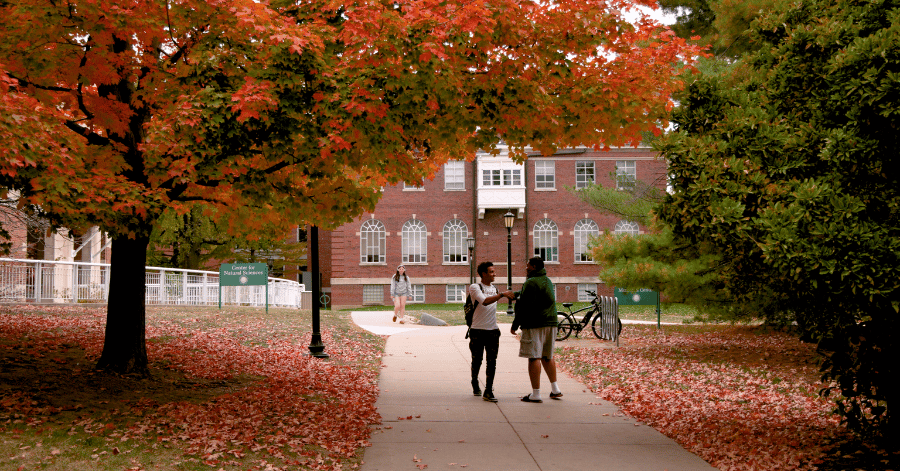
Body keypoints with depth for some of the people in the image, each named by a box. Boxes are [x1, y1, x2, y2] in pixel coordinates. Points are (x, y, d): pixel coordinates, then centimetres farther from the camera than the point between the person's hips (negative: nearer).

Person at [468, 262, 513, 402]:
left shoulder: (494, 289, 14)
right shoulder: (474, 287, -6)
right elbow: (484, 301, -24)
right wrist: (502, 294, -28)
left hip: (492, 330, 4)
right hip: (477, 330, -4)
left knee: (492, 362, -5)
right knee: (477, 361, 7)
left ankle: (488, 391, -4)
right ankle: (475, 384, 32)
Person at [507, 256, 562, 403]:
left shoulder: (531, 282, -13)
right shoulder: (547, 281, 17)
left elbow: (525, 307, -16)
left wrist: (515, 325, -10)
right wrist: (516, 294, 17)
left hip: (534, 325, -9)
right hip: (550, 323, 9)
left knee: (534, 357, -6)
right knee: (547, 357, 18)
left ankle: (536, 393, -7)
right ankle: (555, 389, 19)